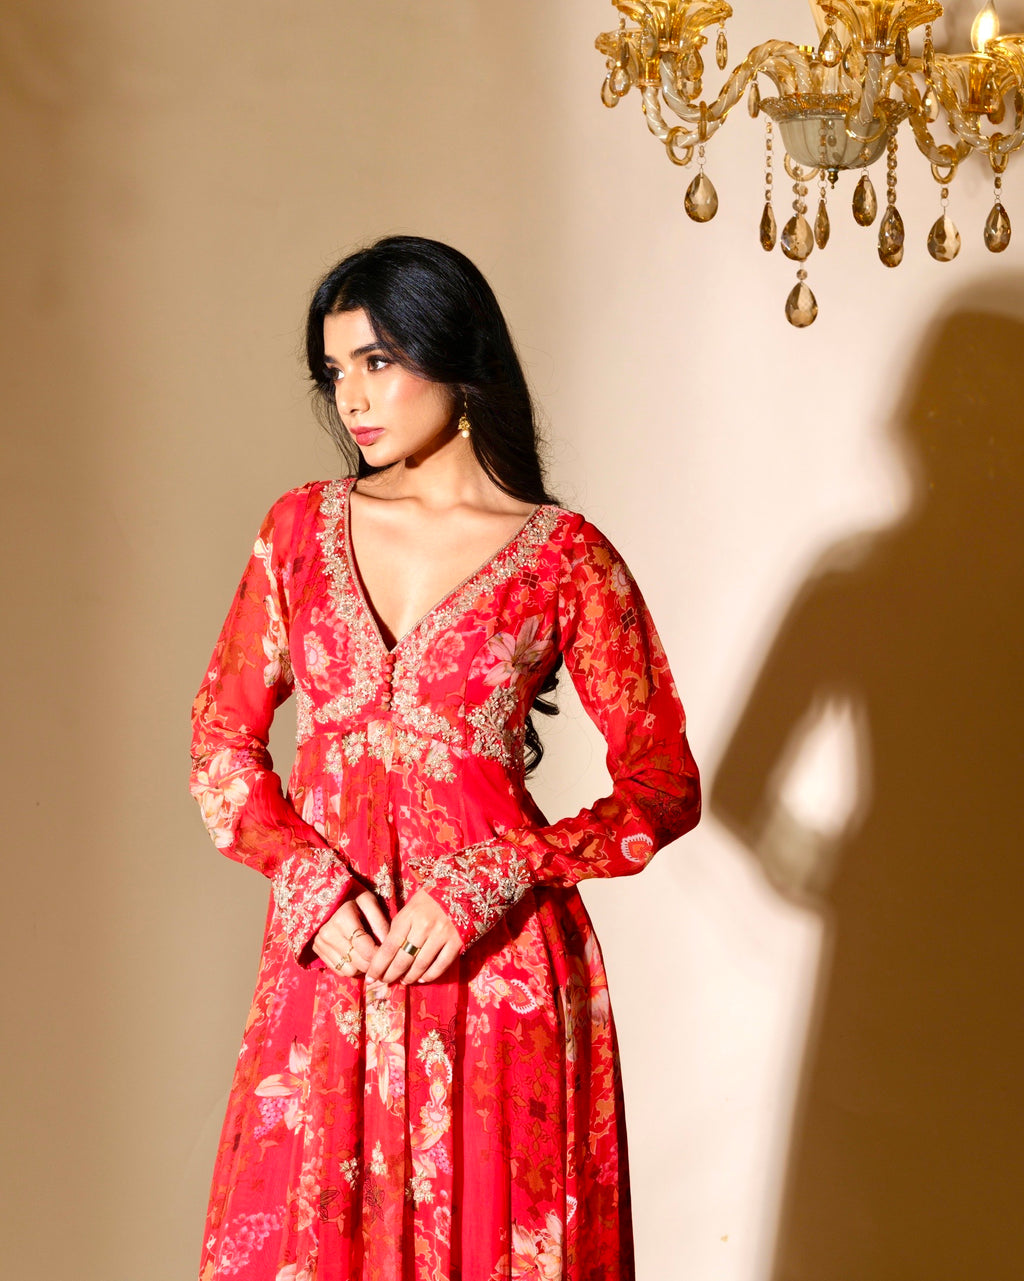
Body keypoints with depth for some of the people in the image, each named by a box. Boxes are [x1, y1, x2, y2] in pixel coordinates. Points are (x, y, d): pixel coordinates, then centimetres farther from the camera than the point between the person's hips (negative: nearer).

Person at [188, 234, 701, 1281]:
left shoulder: (565, 558, -4)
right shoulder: (302, 528, 7)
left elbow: (665, 785, -3)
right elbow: (223, 739, 9)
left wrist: (480, 889, -14)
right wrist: (315, 886, -7)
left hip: (495, 963, -3)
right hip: (325, 954, 3)